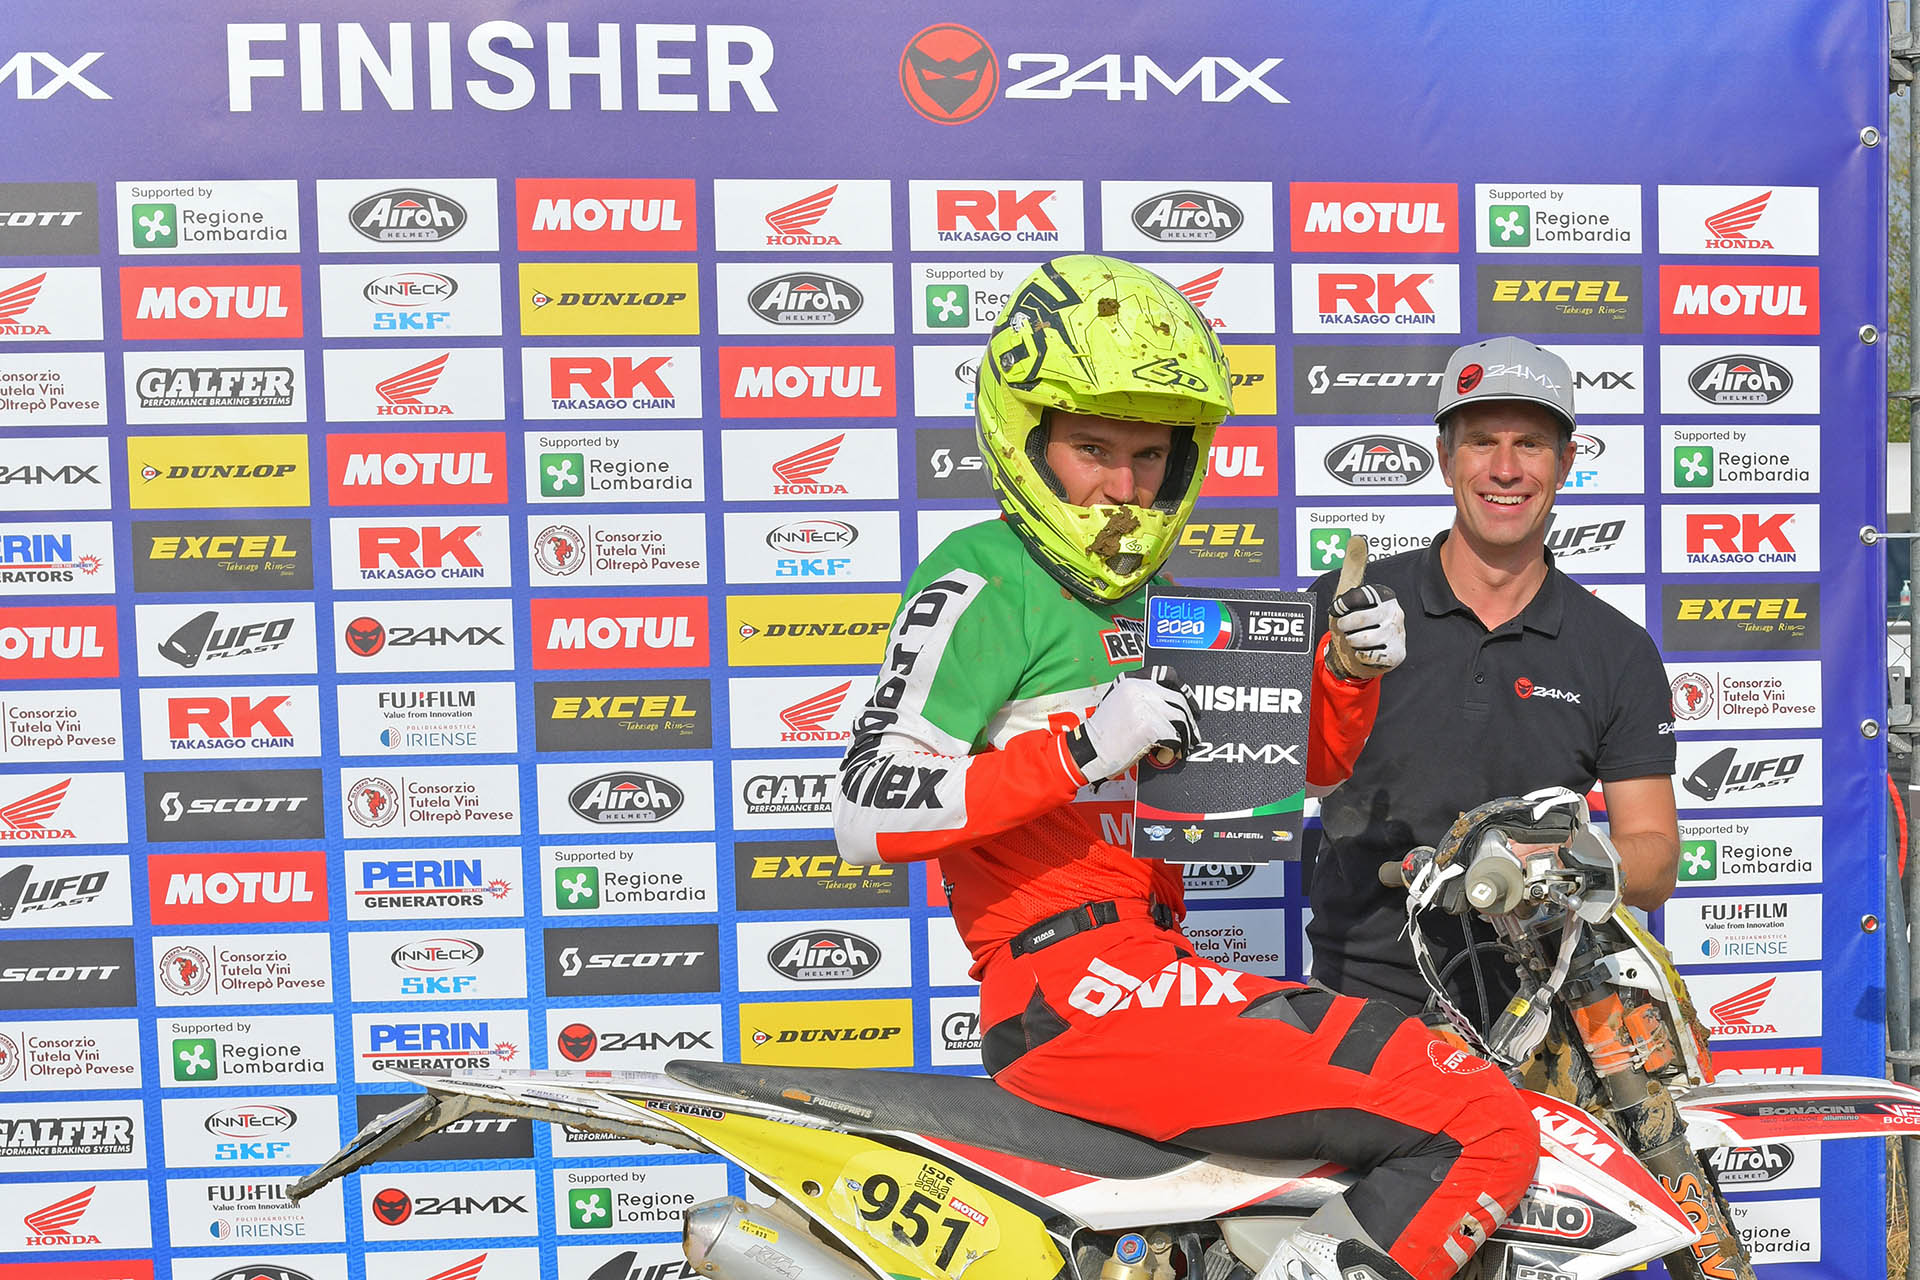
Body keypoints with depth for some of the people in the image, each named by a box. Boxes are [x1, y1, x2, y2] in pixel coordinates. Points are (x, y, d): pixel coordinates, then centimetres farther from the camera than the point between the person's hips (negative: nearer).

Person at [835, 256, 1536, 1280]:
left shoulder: (1143, 601, 20)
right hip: (1071, 992, -9)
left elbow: (1296, 766, 24)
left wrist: (1348, 669, 3)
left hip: (1160, 966, 9)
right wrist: (1084, 744, -24)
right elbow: (868, 815, -18)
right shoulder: (980, 583, -7)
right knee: (1484, 1134, -13)